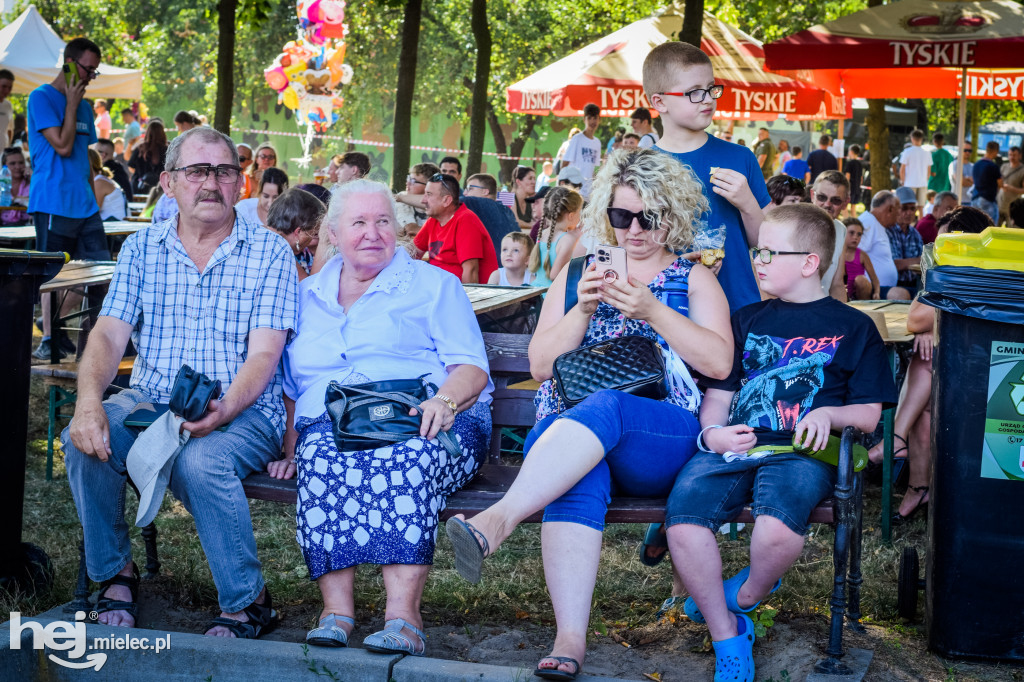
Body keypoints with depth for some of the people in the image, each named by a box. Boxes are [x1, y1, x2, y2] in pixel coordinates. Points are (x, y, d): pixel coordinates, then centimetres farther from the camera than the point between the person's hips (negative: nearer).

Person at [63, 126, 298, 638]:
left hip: (244, 411, -3)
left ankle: (247, 602, -13)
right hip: (150, 400, 4)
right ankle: (115, 573, -1)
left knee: (199, 461, -34)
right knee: (83, 439, -24)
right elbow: (108, 335, 0)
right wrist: (89, 402, -22)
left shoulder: (269, 252, -2)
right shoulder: (141, 249, 8)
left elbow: (263, 355, -9)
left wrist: (220, 411, -29)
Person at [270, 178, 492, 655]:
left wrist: (444, 399, -16)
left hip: (422, 423, -2)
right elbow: (288, 387, 24)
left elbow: (472, 368, 7)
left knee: (409, 457, -38)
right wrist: (288, 447, 5)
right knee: (321, 458, -35)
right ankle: (336, 609, -39)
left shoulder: (433, 285, 17)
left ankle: (403, 615, -45)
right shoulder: (306, 297, 26)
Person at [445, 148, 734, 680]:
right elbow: (541, 365, 13)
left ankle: (497, 521, -54)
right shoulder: (577, 272, 22)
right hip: (568, 432, 2)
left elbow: (718, 362, 0)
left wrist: (651, 310, -12)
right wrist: (584, 308, -4)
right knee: (578, 478, -36)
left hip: (662, 436, -2)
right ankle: (570, 637, -48)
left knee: (603, 407, -37)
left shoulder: (694, 278, 16)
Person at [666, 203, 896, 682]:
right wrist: (712, 432, 1)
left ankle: (746, 596, -1)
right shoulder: (747, 319, 25)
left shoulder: (852, 327, 14)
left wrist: (829, 414, -10)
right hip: (733, 447, 3)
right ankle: (728, 638, -10)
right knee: (683, 519, -28)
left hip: (800, 451, -3)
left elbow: (869, 414, 11)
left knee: (779, 525, -37)